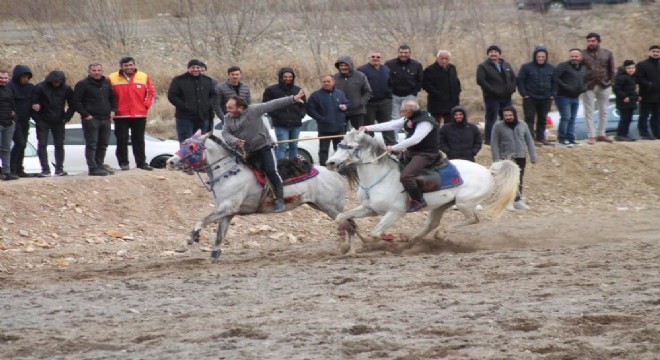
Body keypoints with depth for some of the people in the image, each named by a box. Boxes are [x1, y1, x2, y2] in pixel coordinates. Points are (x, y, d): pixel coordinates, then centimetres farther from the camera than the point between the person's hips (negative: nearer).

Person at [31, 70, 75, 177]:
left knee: (59, 145, 5)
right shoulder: (40, 87, -10)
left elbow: (72, 105, 7)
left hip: (58, 122, 2)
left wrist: (66, 118, -3)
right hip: (43, 121, -2)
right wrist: (37, 119, -12)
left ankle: (59, 169, 12)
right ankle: (45, 170, -3)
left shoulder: (66, 89, -2)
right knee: (42, 145, -6)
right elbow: (33, 104, -7)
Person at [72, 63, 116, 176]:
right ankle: (93, 168, -10)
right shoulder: (83, 85, -4)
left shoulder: (106, 84, 15)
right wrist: (85, 115, -14)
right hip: (91, 119, -6)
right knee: (91, 145, -8)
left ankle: (99, 165, 19)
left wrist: (113, 110, 9)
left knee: (103, 145, 10)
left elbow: (112, 98, 25)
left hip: (105, 119, 6)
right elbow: (76, 102, -8)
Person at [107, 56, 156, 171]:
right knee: (122, 140, 0)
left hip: (139, 115, 2)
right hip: (121, 116, -2)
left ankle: (141, 162, 13)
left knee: (139, 140, 8)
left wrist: (146, 105, -1)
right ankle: (123, 163, 5)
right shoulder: (112, 79, -1)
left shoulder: (144, 77, 5)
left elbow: (151, 92, 10)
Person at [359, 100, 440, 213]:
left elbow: (415, 139, -31)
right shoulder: (408, 119, 6)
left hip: (426, 154, -10)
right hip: (411, 152, 10)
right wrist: (368, 128, 3)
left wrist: (394, 148, -28)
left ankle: (418, 201, -13)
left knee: (406, 175, -28)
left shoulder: (425, 122, -22)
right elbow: (391, 125, 6)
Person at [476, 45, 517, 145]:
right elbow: (480, 80, -12)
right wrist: (492, 90, -19)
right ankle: (488, 139, -5)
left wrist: (511, 89, -1)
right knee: (491, 118, -7)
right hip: (492, 98, -6)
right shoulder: (483, 67, -1)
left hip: (506, 97, 6)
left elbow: (513, 78, 18)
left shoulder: (507, 66, 17)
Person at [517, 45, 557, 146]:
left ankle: (541, 138, 17)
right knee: (529, 118, -6)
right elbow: (520, 81, -3)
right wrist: (524, 94, -10)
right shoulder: (527, 67, -3)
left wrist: (553, 95, 4)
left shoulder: (551, 69, 9)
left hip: (546, 99, 4)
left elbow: (554, 83, 15)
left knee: (542, 119, 9)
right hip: (530, 99, -3)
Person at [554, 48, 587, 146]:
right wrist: (565, 87, -23)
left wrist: (583, 88, 3)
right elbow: (556, 78, -19)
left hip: (575, 97, 8)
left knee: (572, 119, 10)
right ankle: (562, 138, -7)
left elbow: (586, 81, 25)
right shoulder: (563, 66, -10)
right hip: (563, 97, -8)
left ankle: (571, 139, 15)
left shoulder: (583, 69, 14)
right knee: (566, 117, -12)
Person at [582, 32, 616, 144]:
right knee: (589, 112, 0)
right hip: (588, 86, -2)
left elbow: (612, 69, 9)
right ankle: (591, 136, 3)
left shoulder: (607, 53, 5)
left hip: (604, 86, 2)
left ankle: (601, 134, 22)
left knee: (603, 111, 10)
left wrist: (611, 82, 2)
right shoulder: (583, 54, -2)